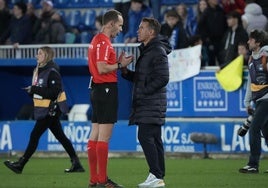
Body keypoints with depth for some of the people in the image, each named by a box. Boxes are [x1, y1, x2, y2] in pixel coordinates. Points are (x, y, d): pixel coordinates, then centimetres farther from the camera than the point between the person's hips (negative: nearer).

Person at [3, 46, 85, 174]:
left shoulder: (52, 72, -16)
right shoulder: (39, 71, 13)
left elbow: (53, 92, -23)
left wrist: (34, 89, -21)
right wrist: (31, 91, -1)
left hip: (51, 109, -10)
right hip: (46, 110, 10)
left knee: (34, 136, -6)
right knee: (60, 136, 10)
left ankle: (20, 165, -2)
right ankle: (76, 164, 12)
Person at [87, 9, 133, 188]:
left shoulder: (97, 40, 17)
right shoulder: (103, 42, -14)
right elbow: (102, 69, -21)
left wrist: (118, 61, 9)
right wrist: (120, 65, -10)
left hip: (97, 90, 10)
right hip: (106, 89, -10)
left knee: (95, 135, 9)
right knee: (104, 137, -9)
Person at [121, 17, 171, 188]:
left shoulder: (158, 52, -12)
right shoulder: (146, 51, 19)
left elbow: (163, 78, -19)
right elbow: (140, 77, 24)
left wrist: (144, 91, -16)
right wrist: (126, 72, 6)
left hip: (151, 104, -10)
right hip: (146, 104, 10)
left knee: (145, 137, -14)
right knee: (154, 139, 8)